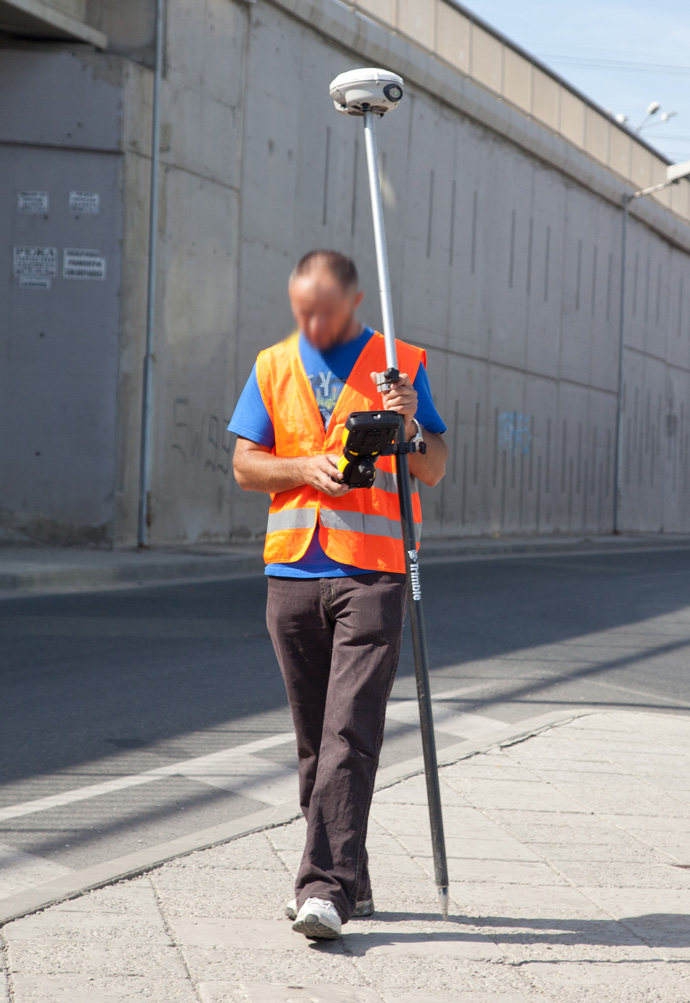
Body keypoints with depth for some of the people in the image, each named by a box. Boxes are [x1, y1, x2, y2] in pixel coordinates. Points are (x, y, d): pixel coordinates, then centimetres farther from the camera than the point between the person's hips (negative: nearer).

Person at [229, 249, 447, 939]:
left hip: (372, 574, -4)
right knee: (314, 738, 9)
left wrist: (409, 430, -17)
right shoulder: (273, 367, 12)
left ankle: (327, 887, -16)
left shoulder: (401, 366, 4)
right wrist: (311, 468, -9)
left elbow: (434, 472, 3)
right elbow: (245, 465, 8)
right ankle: (347, 879, 20)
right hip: (293, 571, 4)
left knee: (349, 732, -13)